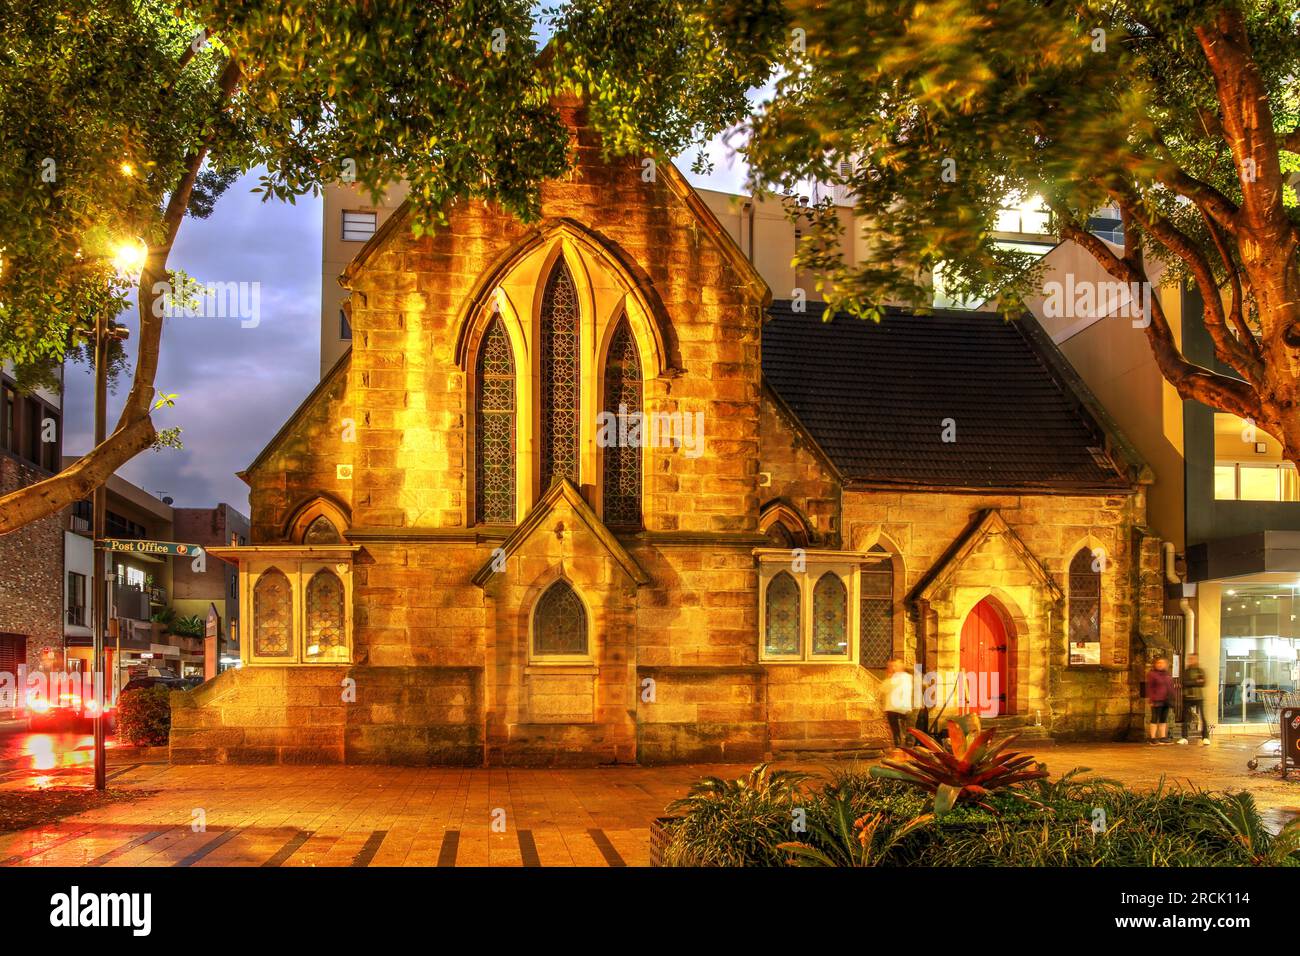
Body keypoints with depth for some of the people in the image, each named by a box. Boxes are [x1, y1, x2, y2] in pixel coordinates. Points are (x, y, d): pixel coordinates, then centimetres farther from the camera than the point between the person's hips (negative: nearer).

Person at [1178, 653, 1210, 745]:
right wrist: (1196, 682, -10)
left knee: (1202, 718, -6)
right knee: (1186, 718, 4)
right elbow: (1184, 683, -5)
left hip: (1198, 697, -3)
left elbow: (1203, 683, -8)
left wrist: (1190, 683, -12)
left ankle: (1205, 738, -4)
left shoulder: (1201, 671, 3)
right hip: (1187, 697, 3)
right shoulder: (1186, 672, 10)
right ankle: (1184, 737, 11)